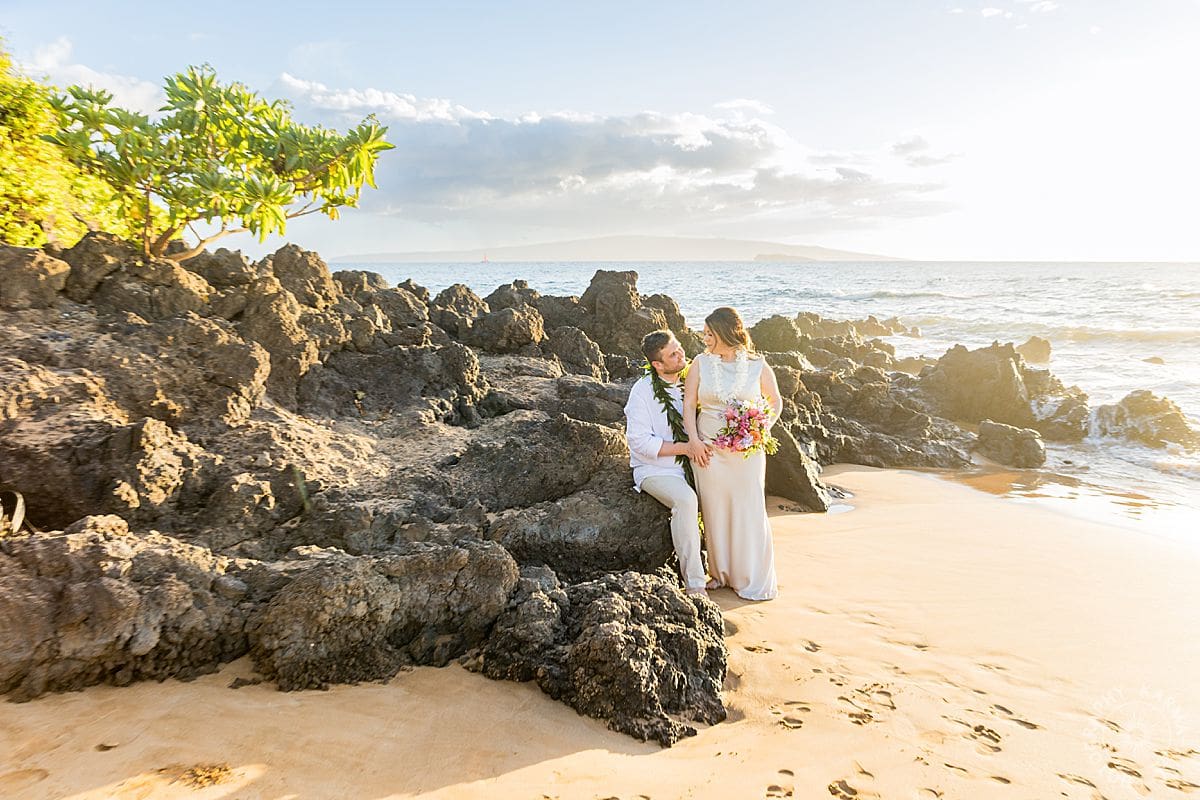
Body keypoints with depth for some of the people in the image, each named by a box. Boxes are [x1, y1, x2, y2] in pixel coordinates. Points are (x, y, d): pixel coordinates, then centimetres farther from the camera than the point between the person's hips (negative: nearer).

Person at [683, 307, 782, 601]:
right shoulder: (701, 363, 2)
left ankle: (754, 580, 15)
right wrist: (694, 441, -7)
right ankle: (721, 573, 23)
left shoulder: (757, 366, -1)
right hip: (709, 449, 1)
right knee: (714, 511, 7)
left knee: (749, 511, 2)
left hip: (747, 451, -1)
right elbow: (689, 403, 3)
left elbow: (776, 402, 10)